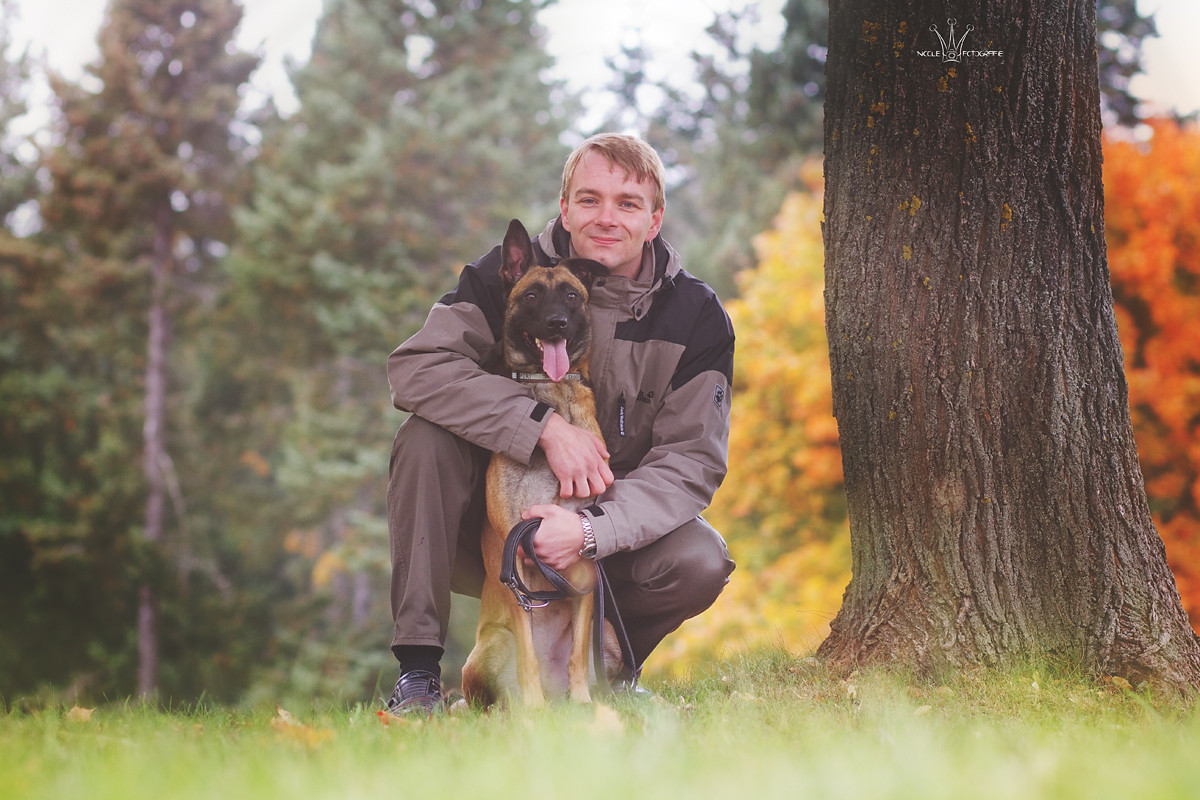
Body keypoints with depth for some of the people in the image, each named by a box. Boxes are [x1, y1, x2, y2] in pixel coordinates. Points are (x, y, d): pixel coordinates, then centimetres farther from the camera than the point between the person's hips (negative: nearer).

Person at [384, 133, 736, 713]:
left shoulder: (696, 317, -9)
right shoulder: (509, 275, -11)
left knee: (700, 564, -27)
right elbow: (415, 367, -24)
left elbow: (691, 459, -15)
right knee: (427, 437, -27)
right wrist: (544, 426, -34)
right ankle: (417, 669, -22)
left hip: (615, 519, 1)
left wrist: (593, 529, -32)